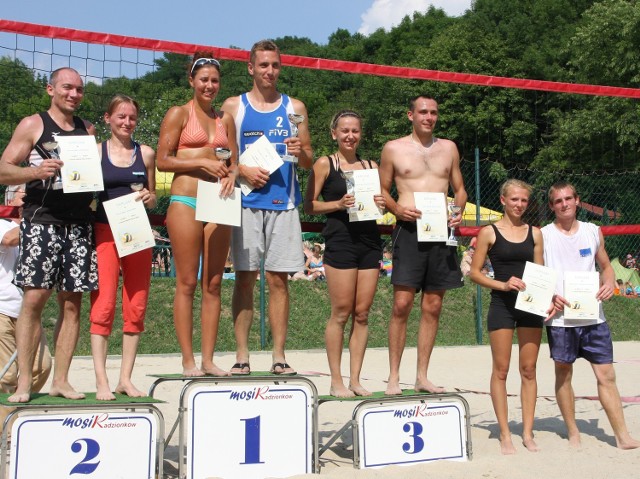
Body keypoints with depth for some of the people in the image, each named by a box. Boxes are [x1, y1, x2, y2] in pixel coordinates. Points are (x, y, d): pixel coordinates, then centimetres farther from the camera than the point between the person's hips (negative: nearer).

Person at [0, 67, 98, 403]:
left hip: (79, 224, 4)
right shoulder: (32, 125, 7)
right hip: (41, 221, -4)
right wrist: (36, 171, -17)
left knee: (72, 302, 1)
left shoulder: (88, 130, 19)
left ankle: (60, 381, 8)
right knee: (34, 297, -9)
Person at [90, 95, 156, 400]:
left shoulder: (146, 154, 11)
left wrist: (149, 197, -4)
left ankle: (125, 379, 11)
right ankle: (101, 382, -5)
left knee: (136, 308, 2)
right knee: (103, 305, -9)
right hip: (105, 233, -2)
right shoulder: (95, 151, 6)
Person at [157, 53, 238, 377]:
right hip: (185, 201, -4)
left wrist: (231, 175, -3)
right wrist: (202, 162, -12)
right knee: (187, 283, -3)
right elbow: (162, 161, -2)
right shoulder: (179, 114, 4)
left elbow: (234, 161, 20)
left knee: (213, 283, 4)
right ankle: (188, 361, 4)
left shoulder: (225, 119, 17)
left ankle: (208, 359, 11)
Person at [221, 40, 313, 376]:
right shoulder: (233, 106, 9)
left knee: (278, 279, 1)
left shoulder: (294, 108, 13)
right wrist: (242, 170, -11)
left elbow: (309, 162, 12)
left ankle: (279, 356, 7)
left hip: (283, 202, 1)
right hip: (246, 203, -1)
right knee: (244, 278, 0)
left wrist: (300, 152, -10)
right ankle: (241, 356, 6)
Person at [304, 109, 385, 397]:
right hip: (340, 241, -4)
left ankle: (355, 379, 12)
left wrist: (382, 204, -3)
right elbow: (309, 206, 0)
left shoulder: (371, 166, 16)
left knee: (362, 313, 4)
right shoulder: (324, 164, 4)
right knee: (341, 313, -3)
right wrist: (338, 204, -15)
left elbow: (381, 199, 20)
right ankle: (336, 381, 7)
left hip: (369, 241, 4)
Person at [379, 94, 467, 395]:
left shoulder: (448, 148, 15)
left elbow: (459, 188, 20)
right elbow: (382, 190, 8)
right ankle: (394, 377, 1)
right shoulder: (393, 148, 6)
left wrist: (458, 211, -1)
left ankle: (422, 376, 14)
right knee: (402, 304, -9)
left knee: (433, 307, 5)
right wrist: (397, 209, -11)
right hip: (409, 229, -3)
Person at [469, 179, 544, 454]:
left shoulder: (534, 233, 10)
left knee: (529, 370, 6)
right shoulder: (489, 232, -1)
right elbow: (474, 273, -3)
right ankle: (504, 434, 10)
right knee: (501, 370, 1)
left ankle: (527, 432, 16)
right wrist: (503, 284, -16)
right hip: (502, 305, -3)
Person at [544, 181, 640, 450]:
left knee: (606, 375, 2)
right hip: (560, 318, -2)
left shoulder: (593, 232, 9)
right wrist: (550, 297, -15)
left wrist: (609, 283, -4)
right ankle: (573, 433, 21)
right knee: (563, 374, 7)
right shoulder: (543, 235, -1)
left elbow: (606, 266, 17)